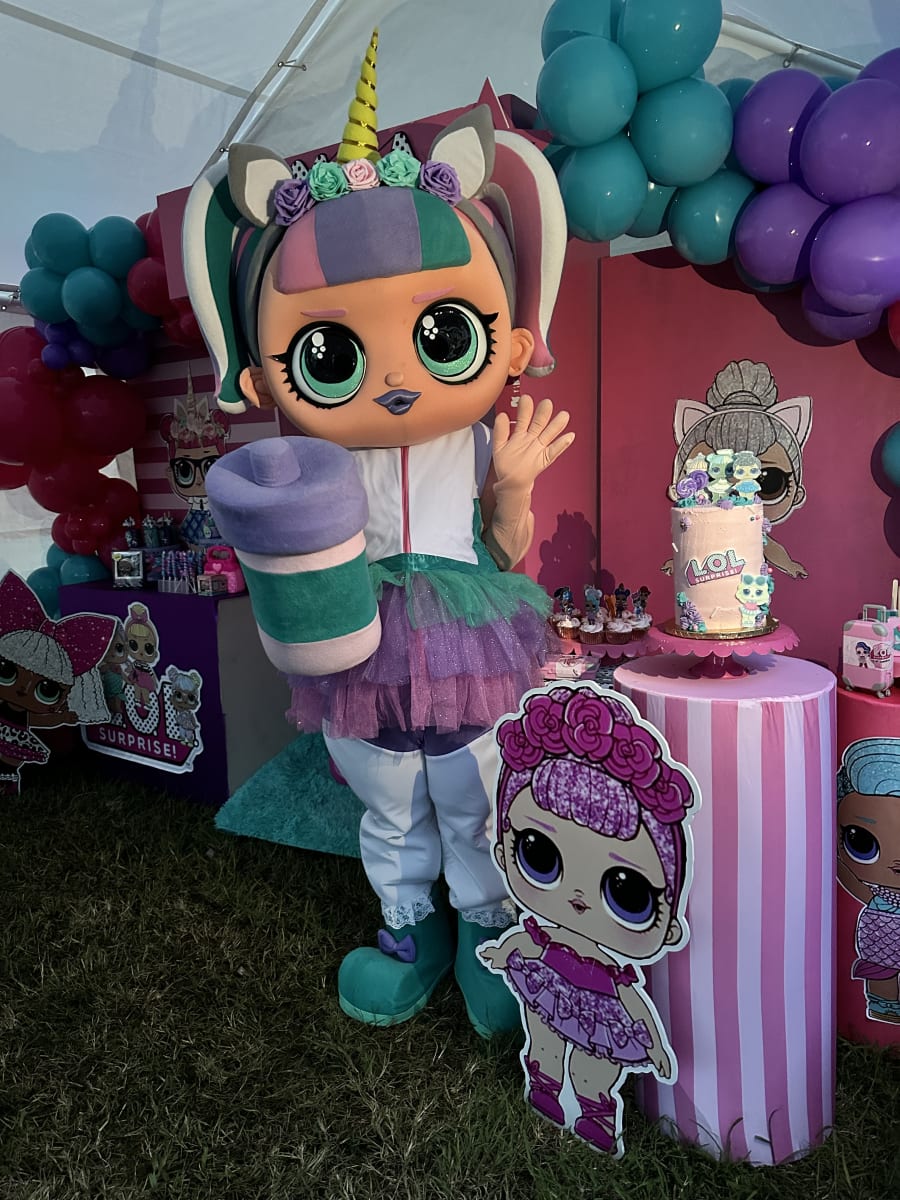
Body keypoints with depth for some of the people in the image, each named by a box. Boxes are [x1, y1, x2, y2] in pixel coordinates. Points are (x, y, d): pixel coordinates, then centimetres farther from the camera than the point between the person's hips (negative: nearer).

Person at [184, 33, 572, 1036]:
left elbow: (509, 553, -5)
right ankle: (409, 927, 46)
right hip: (367, 669, 1)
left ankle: (484, 930, 43)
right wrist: (293, 542, -26)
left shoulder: (482, 447, -9)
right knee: (393, 821, 22)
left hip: (471, 662, -1)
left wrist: (513, 485, -19)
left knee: (476, 819, 18)